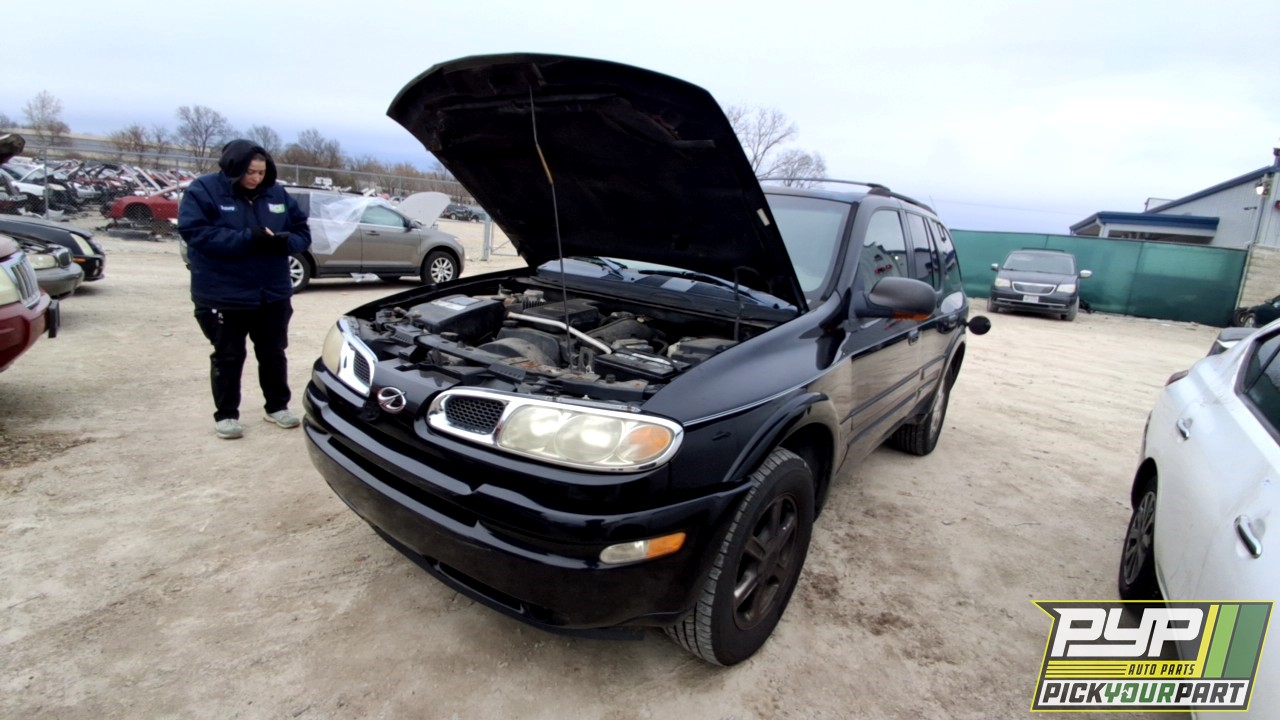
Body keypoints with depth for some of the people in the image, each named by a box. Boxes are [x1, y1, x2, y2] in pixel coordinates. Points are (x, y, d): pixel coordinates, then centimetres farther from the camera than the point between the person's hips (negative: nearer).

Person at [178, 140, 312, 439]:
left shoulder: (277, 194, 6)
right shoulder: (203, 190, -6)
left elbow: (302, 232, 8)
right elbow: (196, 232, -18)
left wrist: (285, 242, -16)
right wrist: (248, 238, -27)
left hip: (273, 294, 4)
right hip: (223, 295, -3)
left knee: (273, 353, 13)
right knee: (228, 357, 7)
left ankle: (277, 407, 28)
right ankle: (225, 415, 20)